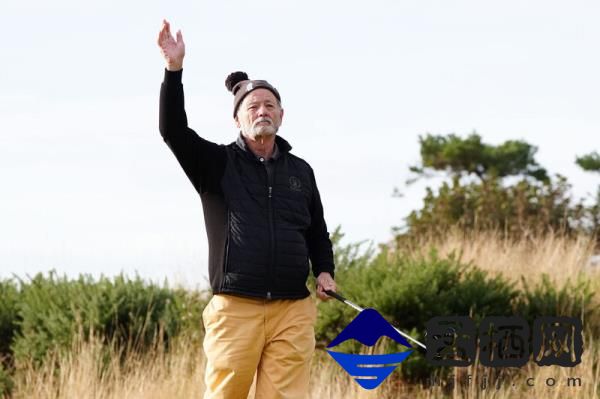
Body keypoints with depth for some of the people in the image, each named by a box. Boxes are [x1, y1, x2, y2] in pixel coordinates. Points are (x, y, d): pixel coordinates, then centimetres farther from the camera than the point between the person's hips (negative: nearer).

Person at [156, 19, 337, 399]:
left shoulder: (301, 171, 17)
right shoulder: (217, 164, 8)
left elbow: (318, 232, 26)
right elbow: (173, 130, -7)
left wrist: (325, 271, 7)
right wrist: (174, 69, -17)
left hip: (293, 311, 2)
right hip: (235, 308, -2)